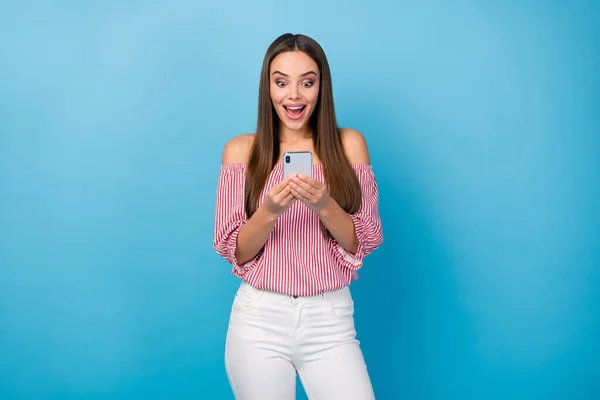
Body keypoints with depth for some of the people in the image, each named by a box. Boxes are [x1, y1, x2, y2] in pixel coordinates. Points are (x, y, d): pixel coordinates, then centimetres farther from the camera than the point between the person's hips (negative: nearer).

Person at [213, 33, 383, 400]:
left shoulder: (349, 144, 1)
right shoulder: (241, 150, 0)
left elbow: (366, 243, -1)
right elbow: (233, 252, -2)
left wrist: (324, 205, -19)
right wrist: (270, 211, -19)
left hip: (331, 319, 0)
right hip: (259, 319, 0)